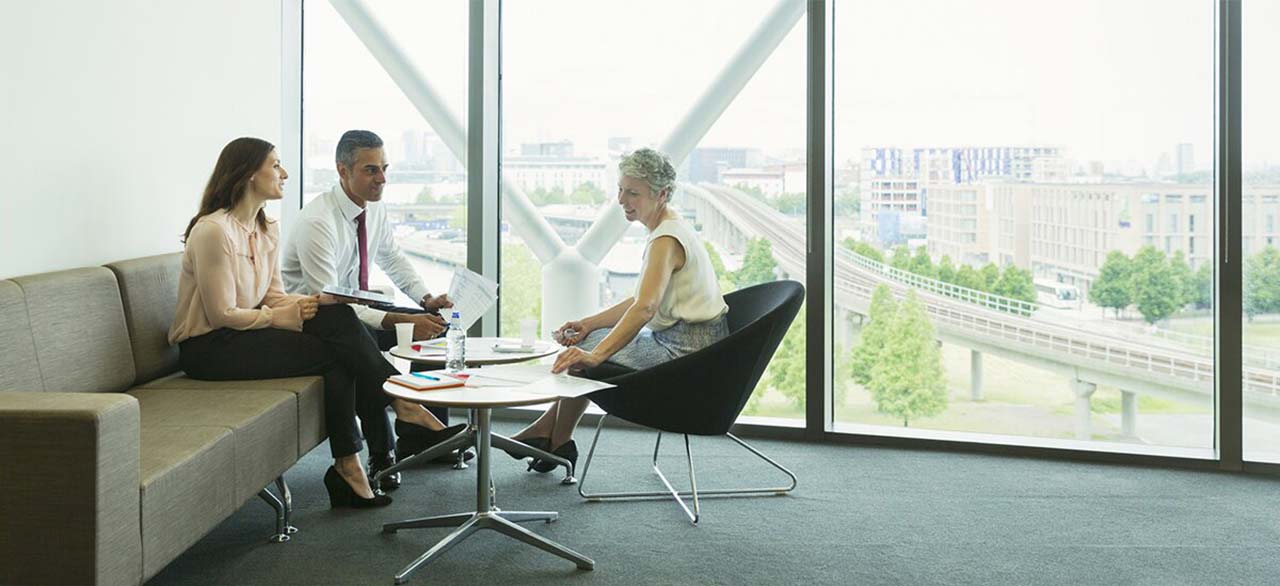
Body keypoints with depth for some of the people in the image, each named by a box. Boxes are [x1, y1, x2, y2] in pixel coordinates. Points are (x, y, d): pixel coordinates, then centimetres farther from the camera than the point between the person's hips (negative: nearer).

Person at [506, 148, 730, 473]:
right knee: (583, 340, 15)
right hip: (679, 339, 10)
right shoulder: (671, 229, 12)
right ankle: (548, 428, 21)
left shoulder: (667, 239, -20)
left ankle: (558, 443, 12)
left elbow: (645, 308, -34)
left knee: (582, 352, -6)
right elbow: (641, 300, 14)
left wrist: (596, 354, -42)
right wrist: (589, 323, 3)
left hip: (687, 351, -10)